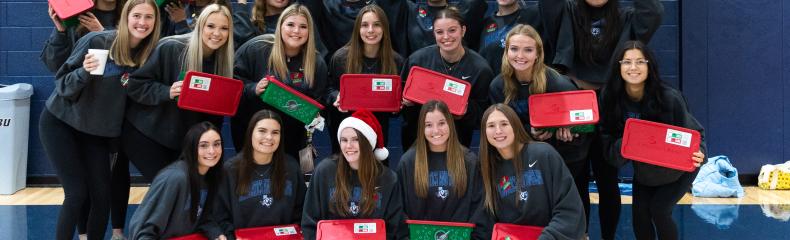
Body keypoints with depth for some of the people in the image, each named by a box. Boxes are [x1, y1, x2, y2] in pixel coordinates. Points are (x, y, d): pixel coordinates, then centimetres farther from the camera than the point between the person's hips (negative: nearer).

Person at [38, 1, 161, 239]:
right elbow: (62, 83, -16)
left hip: (96, 130, 5)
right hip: (60, 123, -5)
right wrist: (84, 72, -35)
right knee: (77, 193, -10)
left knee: (101, 193, 0)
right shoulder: (97, 41, -21)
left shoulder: (149, 54, -7)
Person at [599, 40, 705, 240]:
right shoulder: (610, 97, -21)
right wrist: (625, 143, -40)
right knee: (639, 212, -6)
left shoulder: (669, 97, -29)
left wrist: (698, 154, -41)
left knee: (659, 209, -16)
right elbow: (607, 137, -17)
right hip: (643, 169, 4)